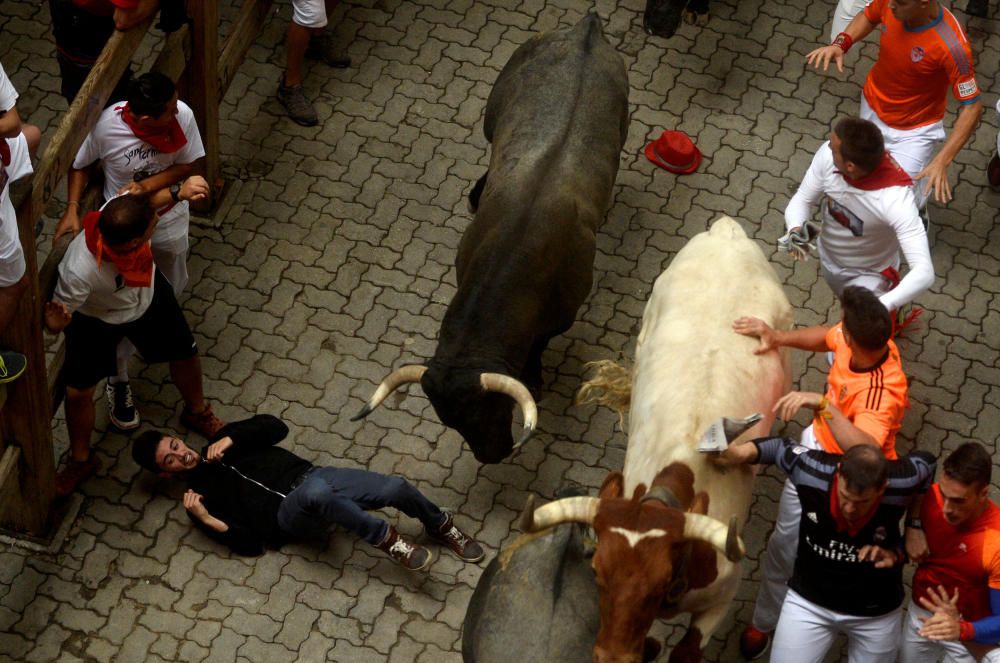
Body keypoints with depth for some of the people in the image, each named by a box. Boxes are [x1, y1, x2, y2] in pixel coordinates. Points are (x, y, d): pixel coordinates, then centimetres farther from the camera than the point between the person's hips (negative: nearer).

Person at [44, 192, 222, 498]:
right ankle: (81, 459, 36)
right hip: (96, 319, -4)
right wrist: (55, 322, -53)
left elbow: (147, 197, -12)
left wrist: (181, 191, -30)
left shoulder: (120, 210, -39)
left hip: (148, 295, 4)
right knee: (78, 392, 5)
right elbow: (60, 315, -29)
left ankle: (197, 412, 52)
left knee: (186, 355, 19)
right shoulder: (79, 272, -49)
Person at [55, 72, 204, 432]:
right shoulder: (108, 126, -31)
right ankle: (118, 382, 31)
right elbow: (80, 165, -11)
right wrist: (72, 209, -23)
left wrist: (147, 185, -27)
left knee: (170, 293, 27)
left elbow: (191, 164, -13)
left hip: (170, 220, 3)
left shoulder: (183, 115, -27)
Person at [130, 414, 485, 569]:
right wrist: (207, 521, -18)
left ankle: (440, 526, 14)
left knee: (396, 488, -16)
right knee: (316, 493, -44)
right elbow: (249, 543, -3)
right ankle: (385, 539, -28)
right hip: (290, 516, -5)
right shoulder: (199, 496, 6)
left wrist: (231, 439, -3)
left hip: (309, 477, 5)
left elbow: (275, 427, 10)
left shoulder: (220, 447, 20)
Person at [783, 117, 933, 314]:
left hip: (868, 275, -5)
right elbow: (802, 199, -13)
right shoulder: (827, 156, -30)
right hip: (828, 260, 5)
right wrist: (796, 229, -36)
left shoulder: (895, 199, -42)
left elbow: (924, 273, -46)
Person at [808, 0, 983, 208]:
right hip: (872, 107, 5)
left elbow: (972, 106, -29)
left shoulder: (951, 45, -39)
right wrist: (840, 44, -17)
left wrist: (942, 161, -38)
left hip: (913, 131, -5)